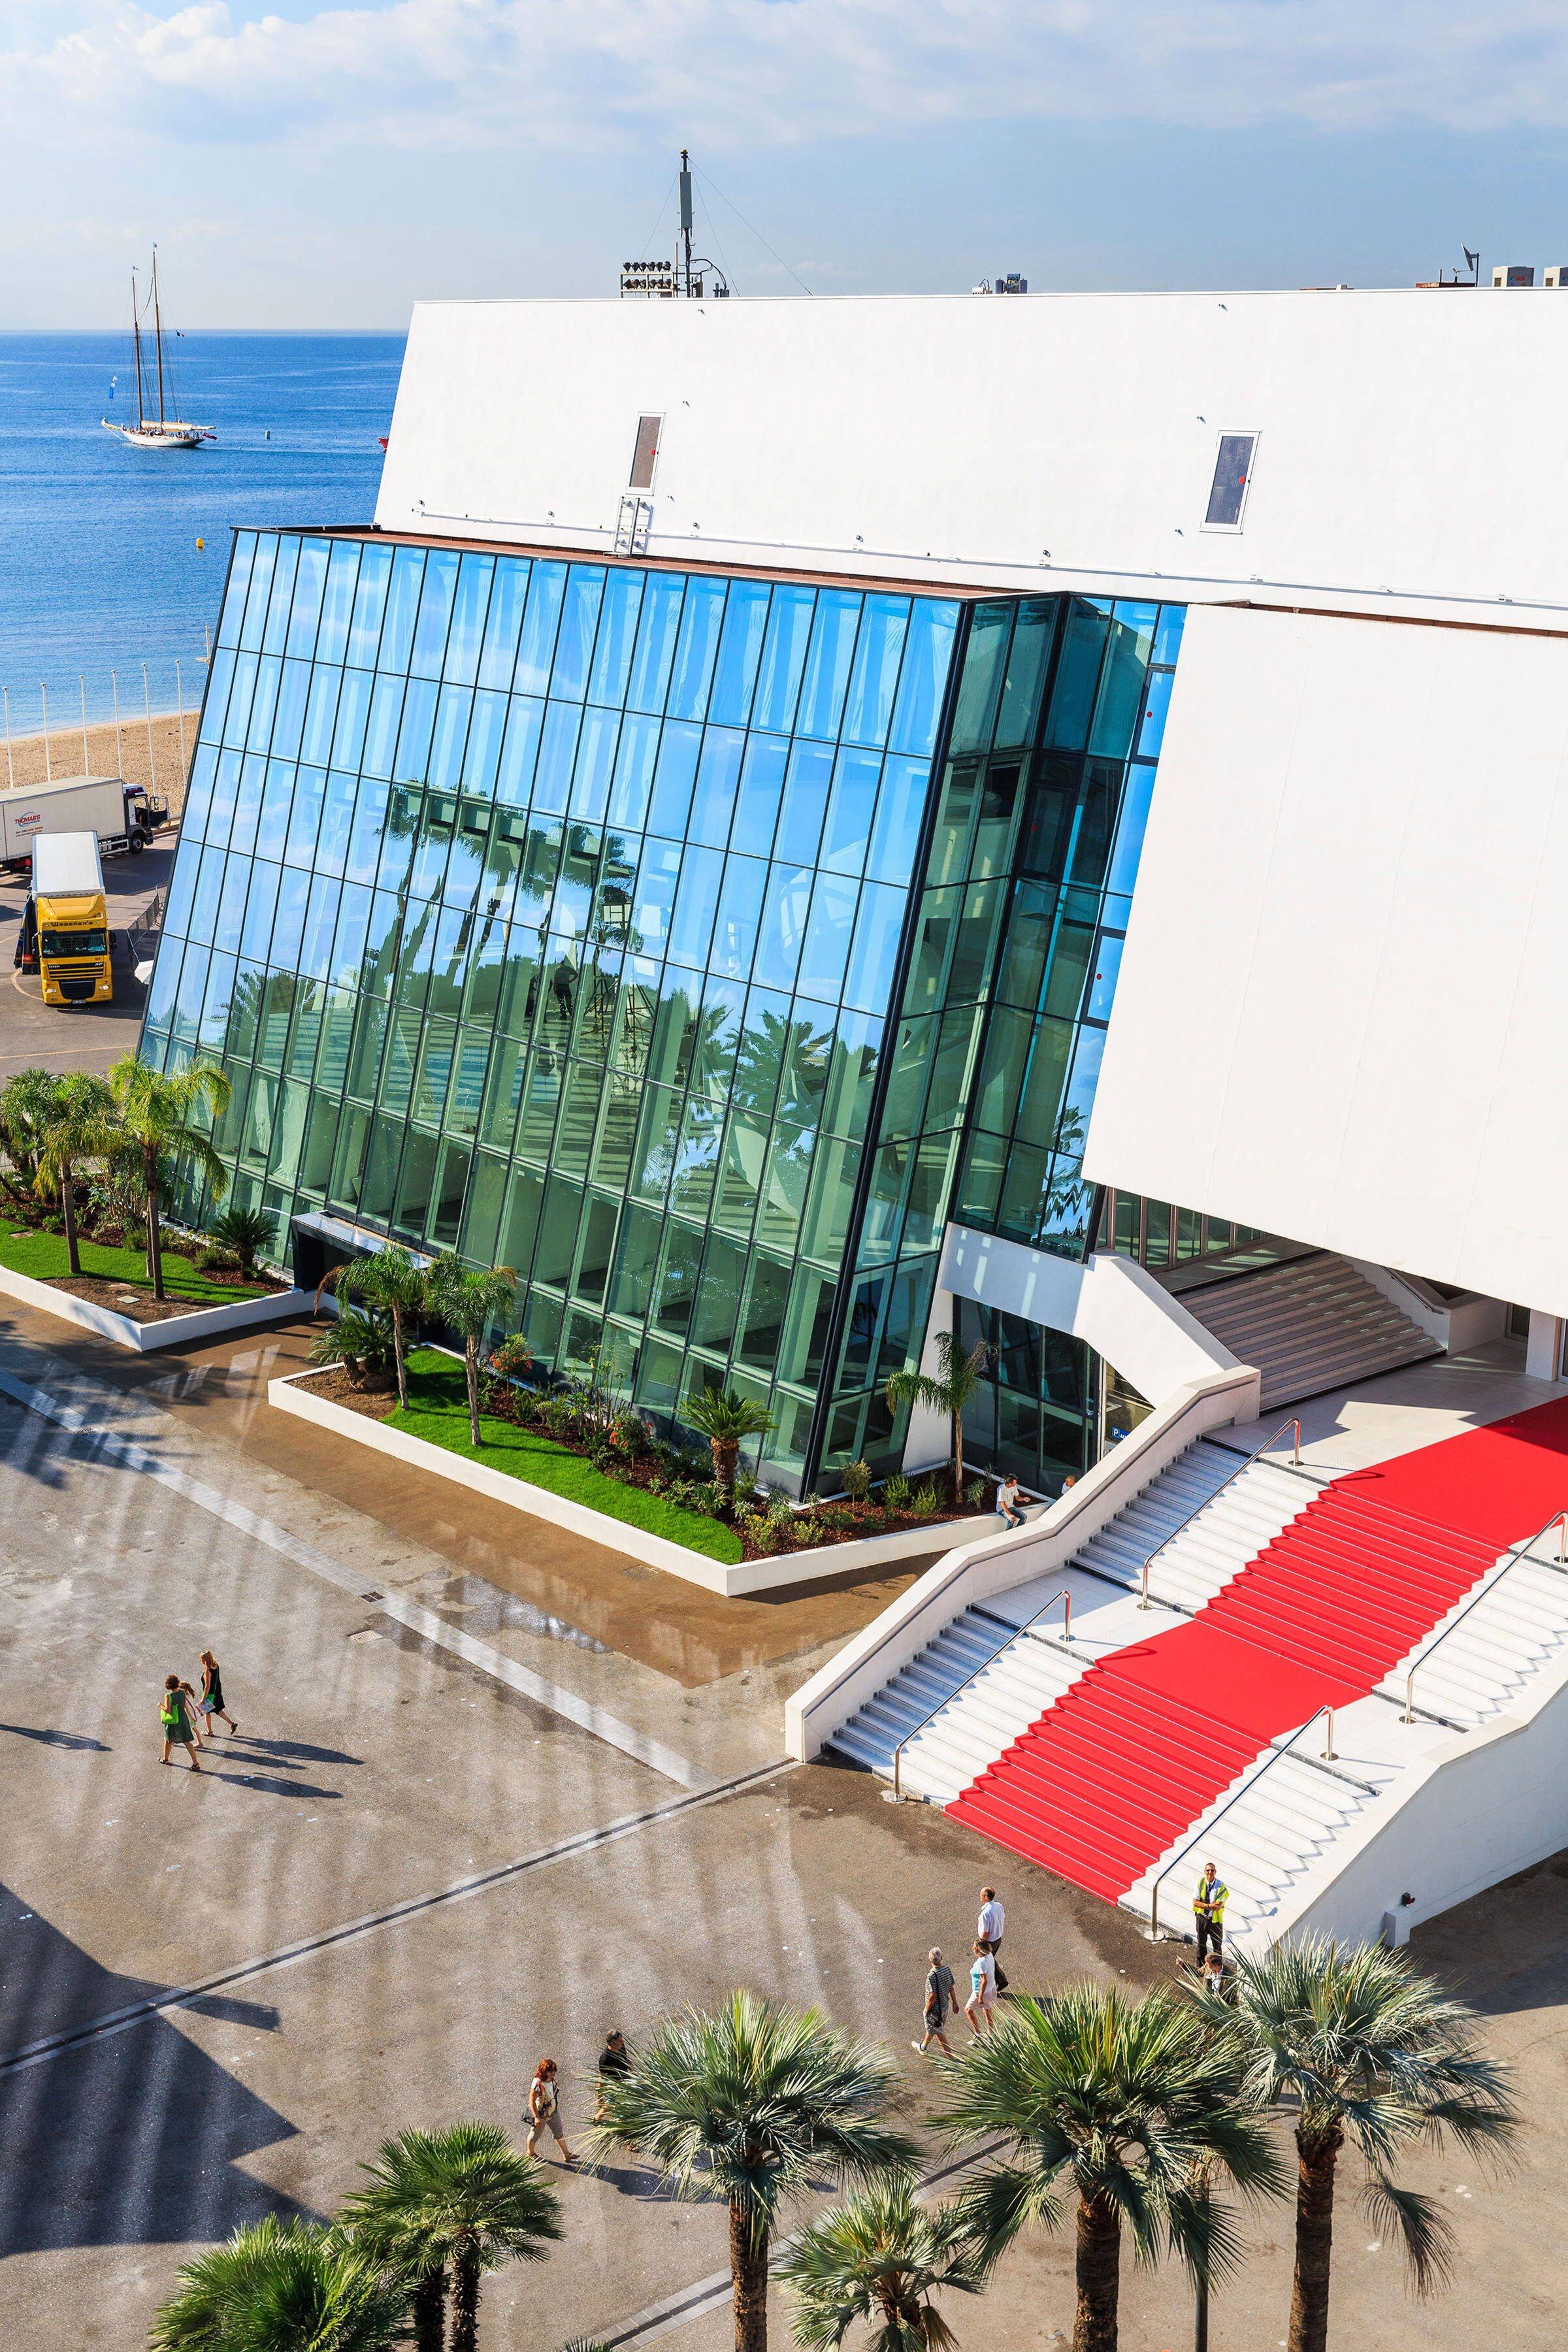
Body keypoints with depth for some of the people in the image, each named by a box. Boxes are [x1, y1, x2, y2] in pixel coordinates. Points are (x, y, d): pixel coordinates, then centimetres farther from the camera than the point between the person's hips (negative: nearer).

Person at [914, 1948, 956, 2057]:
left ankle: (950, 2056, 14)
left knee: (938, 2033, 10)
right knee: (931, 2028, 28)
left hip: (935, 2008, -8)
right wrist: (955, 2003, 13)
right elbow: (952, 1988, 0)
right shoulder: (947, 1969, -11)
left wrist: (927, 2008, -11)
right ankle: (923, 2048, 50)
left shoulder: (932, 1975, -31)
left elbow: (933, 1996, -26)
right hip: (945, 2005, 8)